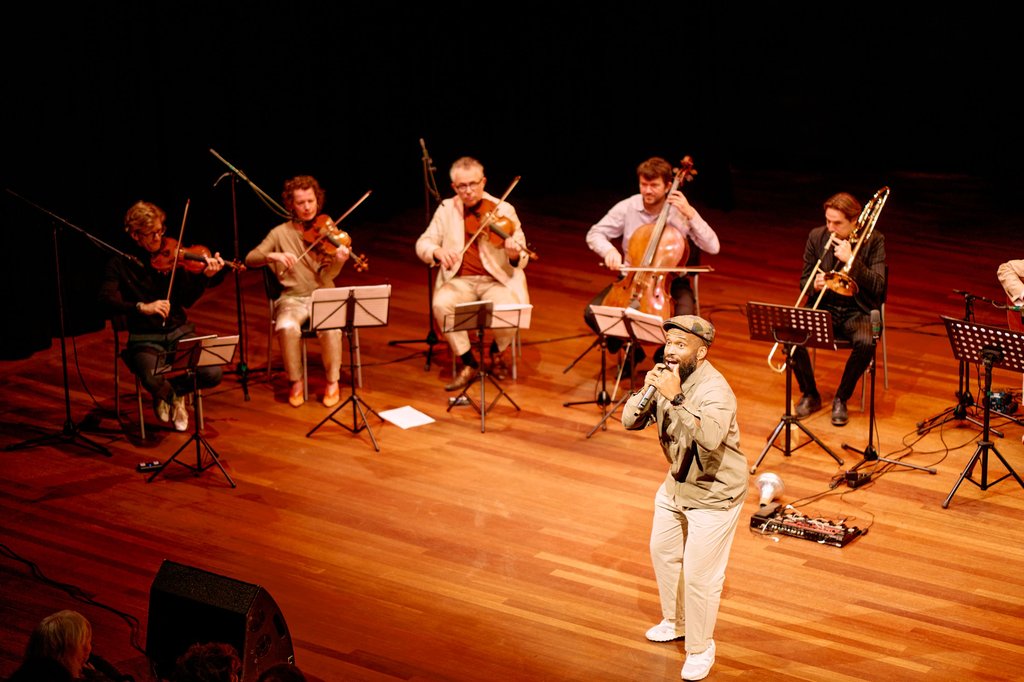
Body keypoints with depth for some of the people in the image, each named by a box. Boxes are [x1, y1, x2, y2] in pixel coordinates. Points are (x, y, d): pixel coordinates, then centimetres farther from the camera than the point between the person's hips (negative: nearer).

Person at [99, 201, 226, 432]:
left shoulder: (170, 257, 4)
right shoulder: (120, 264, -2)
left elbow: (188, 300, -2)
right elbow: (106, 300, -16)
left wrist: (205, 277, -20)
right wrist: (142, 307, -31)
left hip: (179, 332, 3)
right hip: (144, 338, -3)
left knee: (213, 374, -20)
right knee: (154, 382, -33)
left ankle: (171, 392, 13)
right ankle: (172, 396, 8)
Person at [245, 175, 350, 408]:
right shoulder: (280, 233, 5)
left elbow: (327, 276, -9)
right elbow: (250, 259, -4)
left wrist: (338, 261, -31)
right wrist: (273, 256, -23)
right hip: (292, 299, 0)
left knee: (330, 327, -34)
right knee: (286, 327, -34)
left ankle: (333, 382, -11)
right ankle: (296, 382, -11)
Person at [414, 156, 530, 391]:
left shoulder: (504, 210, -2)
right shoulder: (447, 209, 6)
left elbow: (522, 259, -6)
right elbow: (422, 244, 4)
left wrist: (515, 255, -32)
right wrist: (437, 251, -20)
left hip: (496, 280, -1)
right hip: (459, 280, 2)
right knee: (441, 305, -30)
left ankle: (497, 352, 5)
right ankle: (468, 363, -10)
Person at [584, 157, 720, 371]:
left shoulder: (681, 212, -10)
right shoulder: (627, 208, -6)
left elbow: (713, 247, -16)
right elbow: (594, 234, 0)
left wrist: (691, 214, -24)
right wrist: (609, 250, -22)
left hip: (670, 281, -2)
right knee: (592, 313, -19)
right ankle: (630, 352, 9)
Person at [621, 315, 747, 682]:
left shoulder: (715, 390, -30)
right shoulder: (666, 377, -7)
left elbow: (710, 438, -47)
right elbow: (630, 421, -8)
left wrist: (676, 399, -48)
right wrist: (646, 391, -26)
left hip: (714, 494, -8)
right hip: (677, 483, 9)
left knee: (699, 575, -3)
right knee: (663, 551, 24)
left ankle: (700, 649, 17)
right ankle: (675, 622, 46)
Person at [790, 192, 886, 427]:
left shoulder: (874, 240, -6)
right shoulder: (817, 237, 1)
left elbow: (878, 286, -14)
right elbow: (803, 281, 7)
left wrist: (851, 260, -25)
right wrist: (814, 284, -18)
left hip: (857, 311, -2)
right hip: (824, 308, 3)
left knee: (866, 343, -35)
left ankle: (841, 398, -10)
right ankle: (810, 394, -3)